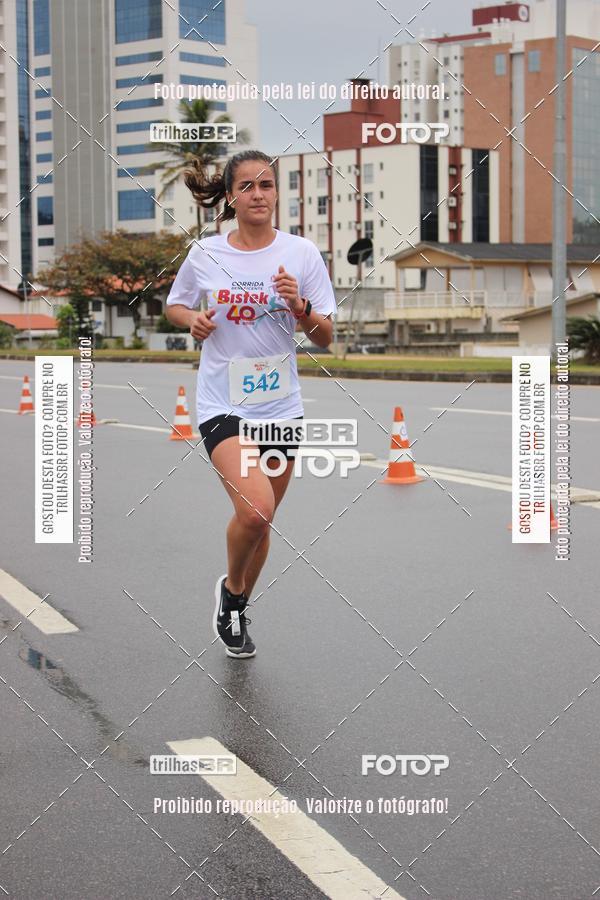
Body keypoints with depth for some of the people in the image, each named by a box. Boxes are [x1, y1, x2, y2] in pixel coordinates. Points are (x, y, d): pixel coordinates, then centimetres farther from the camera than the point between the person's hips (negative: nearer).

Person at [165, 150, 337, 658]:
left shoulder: (301, 252, -2)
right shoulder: (205, 254, -2)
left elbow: (325, 338, 1)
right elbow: (175, 305, 15)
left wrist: (300, 306, -19)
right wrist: (193, 319, -7)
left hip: (281, 406, 3)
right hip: (223, 403, -3)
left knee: (259, 522, 13)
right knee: (255, 511, -23)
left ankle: (236, 611, 37)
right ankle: (231, 588, 7)